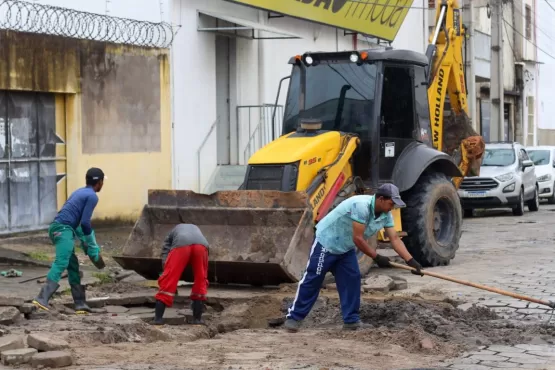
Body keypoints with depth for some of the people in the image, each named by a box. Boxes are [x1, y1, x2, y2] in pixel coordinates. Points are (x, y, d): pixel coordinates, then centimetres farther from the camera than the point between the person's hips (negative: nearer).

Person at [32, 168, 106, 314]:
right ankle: (42, 298, -35)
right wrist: (91, 244, 6)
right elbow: (85, 222, -9)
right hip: (63, 229, -10)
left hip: (58, 228, 10)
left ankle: (80, 303, 15)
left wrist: (84, 238, 33)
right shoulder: (92, 196, -2)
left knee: (73, 266, 13)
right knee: (61, 263, -21)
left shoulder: (79, 192, 25)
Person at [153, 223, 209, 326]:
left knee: (168, 280, 7)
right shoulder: (196, 229, 46)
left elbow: (165, 256, 23)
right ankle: (197, 318, 21)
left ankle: (158, 317, 4)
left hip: (181, 244, -2)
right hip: (201, 244, 2)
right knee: (201, 280, 20)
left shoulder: (172, 233, 42)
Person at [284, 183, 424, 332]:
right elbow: (358, 239, -31)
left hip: (346, 248, 8)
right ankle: (294, 317, 4)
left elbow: (395, 239, -8)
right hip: (326, 241, -8)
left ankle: (351, 320, 5)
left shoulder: (385, 215, -7)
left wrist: (411, 261, -17)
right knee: (312, 280, -3)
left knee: (352, 280, 0)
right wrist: (377, 257, -23)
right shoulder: (361, 206, -34)